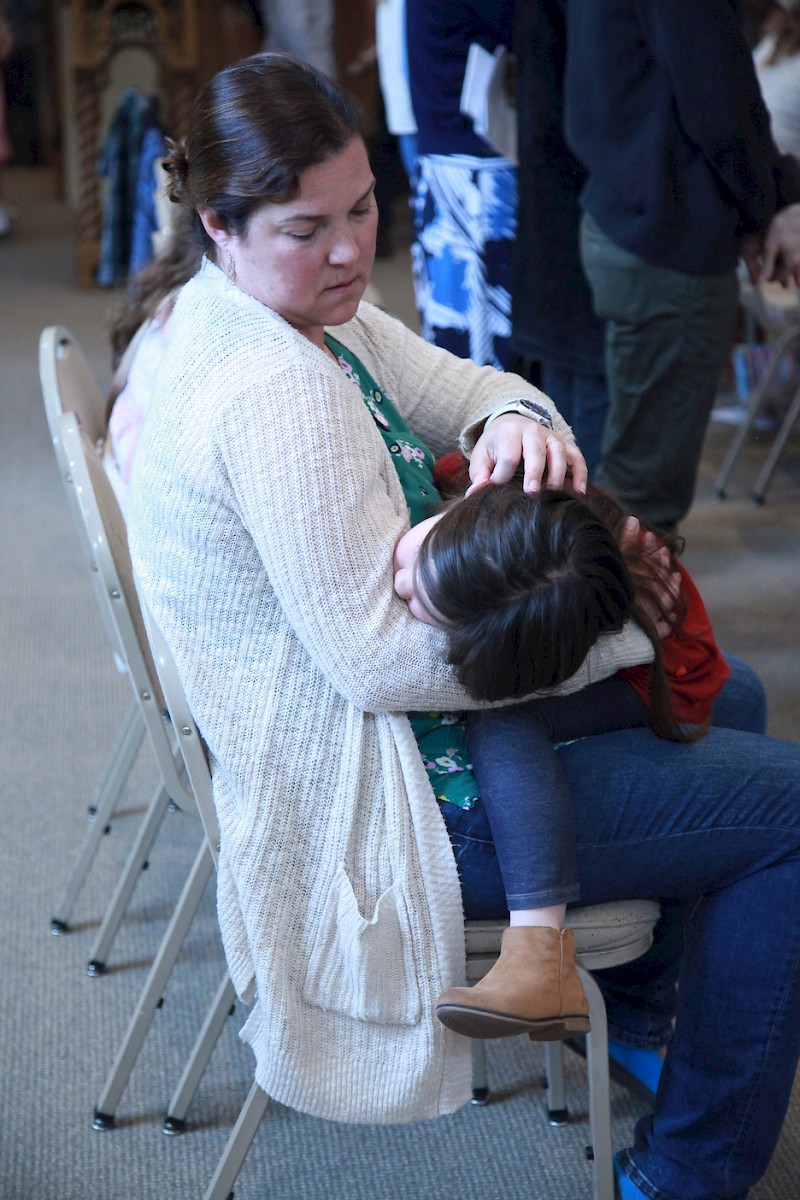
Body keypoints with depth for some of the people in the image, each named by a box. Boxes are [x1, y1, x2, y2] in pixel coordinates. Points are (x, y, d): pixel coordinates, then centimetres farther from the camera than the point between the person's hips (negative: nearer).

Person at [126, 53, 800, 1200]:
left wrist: (511, 416, -20)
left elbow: (460, 385, 5)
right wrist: (623, 622, -23)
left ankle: (632, 1006, 41)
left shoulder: (306, 309, 2)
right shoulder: (273, 397, -30)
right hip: (377, 804, -11)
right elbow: (378, 661, -31)